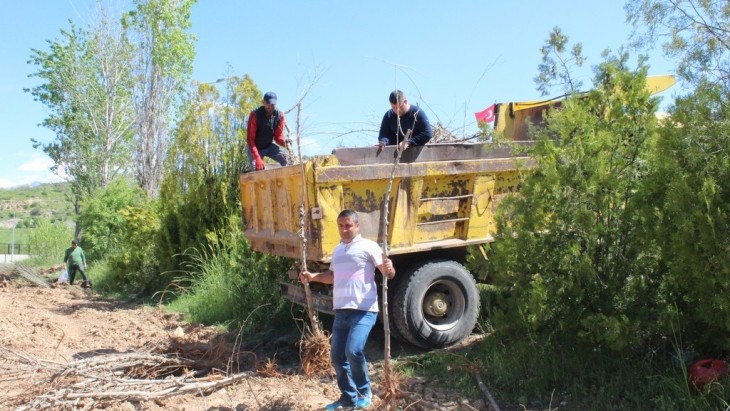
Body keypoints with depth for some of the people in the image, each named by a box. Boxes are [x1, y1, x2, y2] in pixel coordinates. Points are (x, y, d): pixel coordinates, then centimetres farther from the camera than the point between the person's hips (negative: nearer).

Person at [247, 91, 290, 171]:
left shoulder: (280, 115, -13)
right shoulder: (255, 115, -23)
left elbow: (278, 136, -4)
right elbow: (250, 138, -23)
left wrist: (285, 142, -31)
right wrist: (257, 157, -33)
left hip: (269, 146, 3)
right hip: (255, 147, -3)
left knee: (286, 160, -20)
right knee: (258, 170, -22)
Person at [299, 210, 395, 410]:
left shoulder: (368, 246, -5)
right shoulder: (337, 250, 18)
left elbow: (389, 272, -9)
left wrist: (389, 268, -32)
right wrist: (312, 276, 15)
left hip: (363, 310, -7)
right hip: (341, 310, 8)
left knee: (354, 351, -20)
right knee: (337, 355, 9)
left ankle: (364, 393, 5)